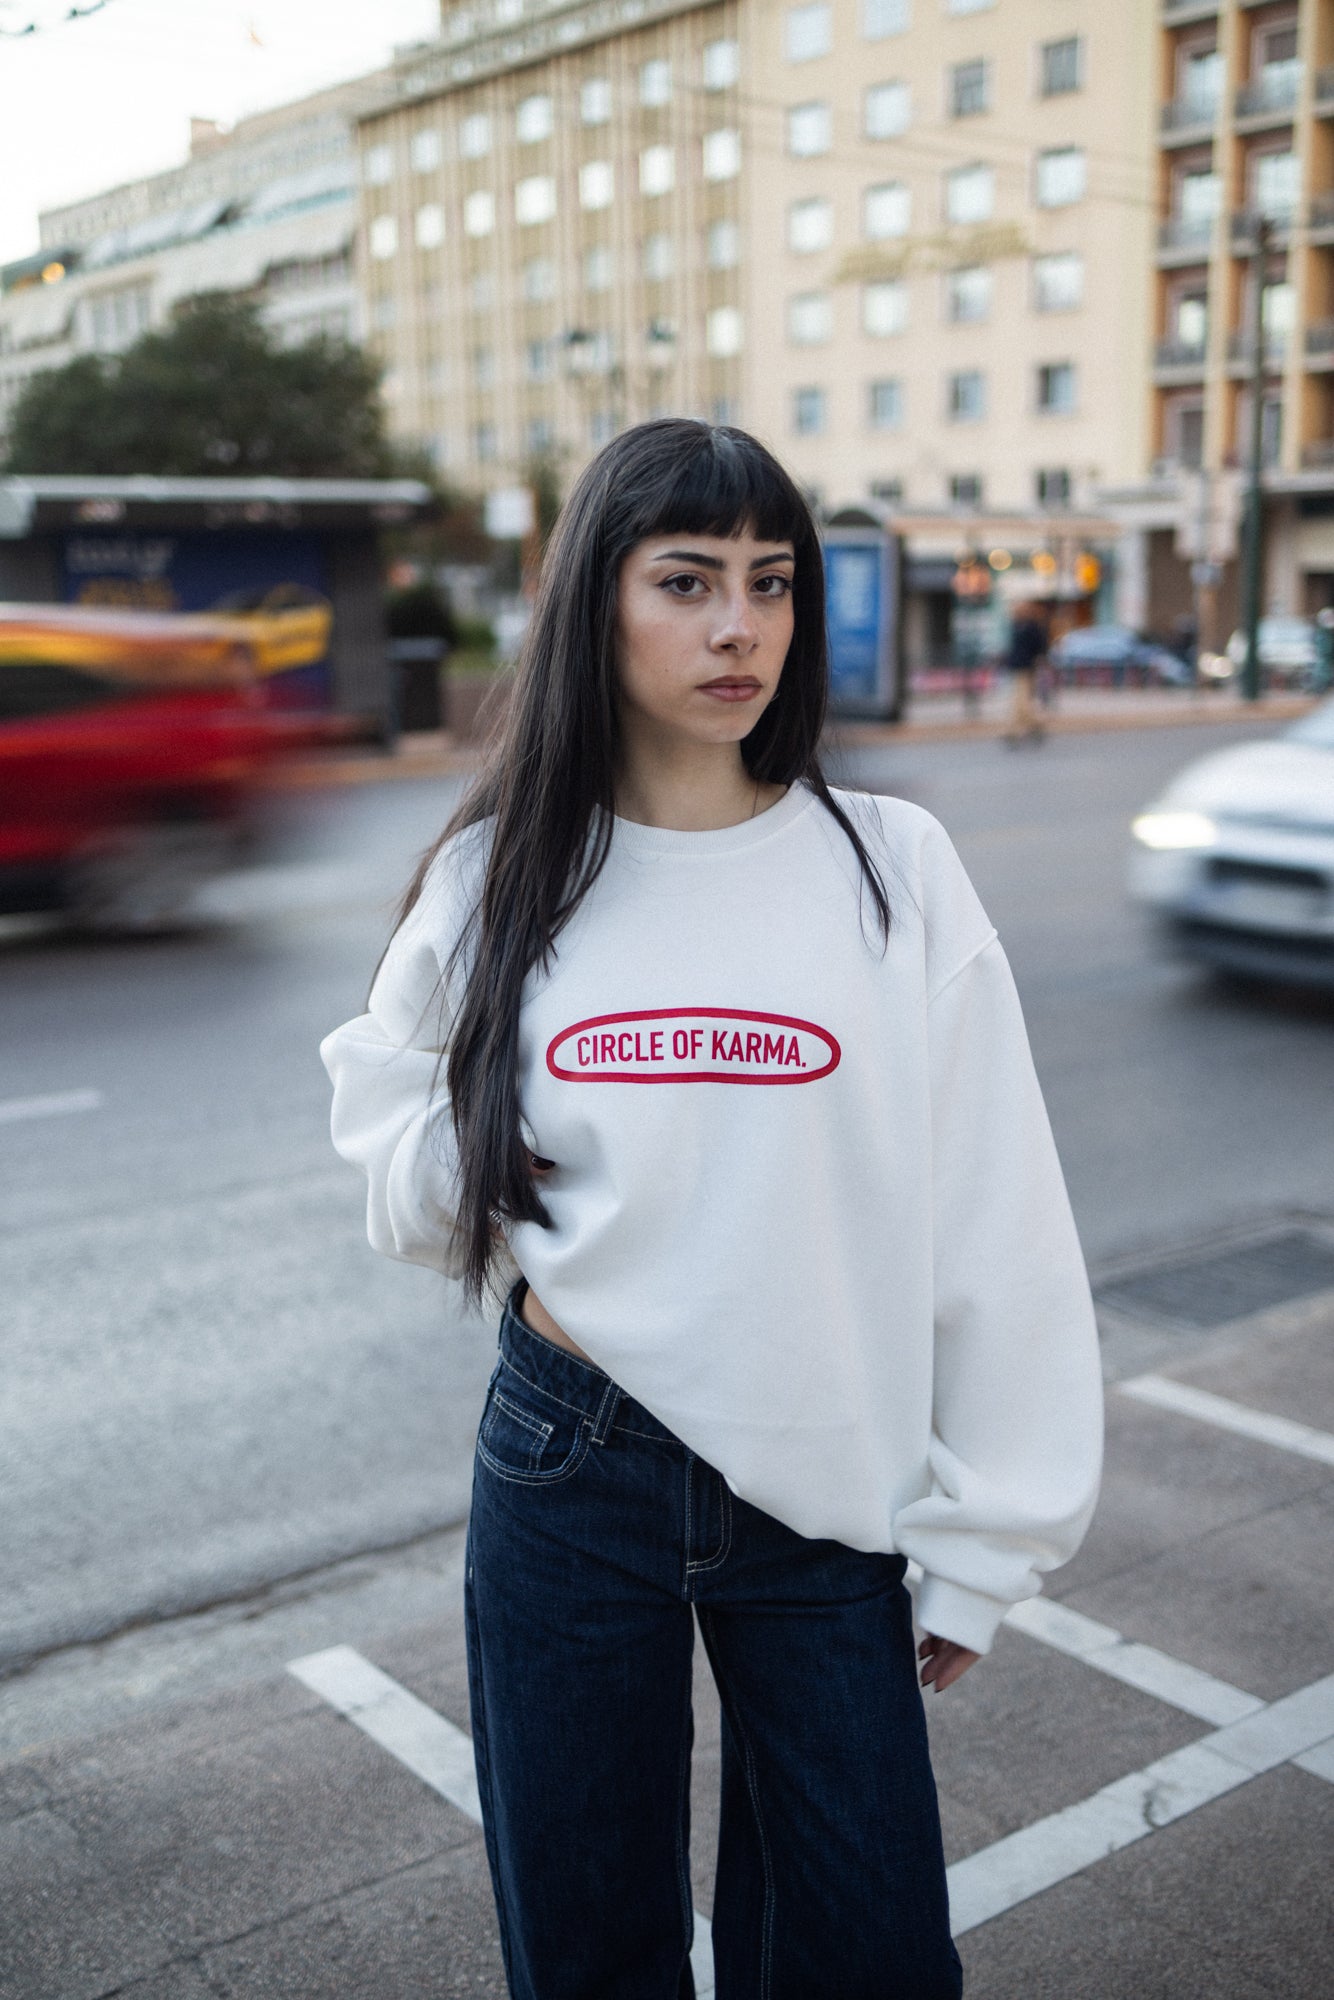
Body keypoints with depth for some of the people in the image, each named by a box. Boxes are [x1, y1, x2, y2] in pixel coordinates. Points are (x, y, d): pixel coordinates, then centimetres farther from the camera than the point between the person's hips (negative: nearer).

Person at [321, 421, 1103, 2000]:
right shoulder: (497, 876, -2)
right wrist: (480, 1189, -10)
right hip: (563, 1472, 1)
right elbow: (385, 1116, 12)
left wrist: (982, 1540, -2)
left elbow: (993, 1230, -4)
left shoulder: (891, 872, -6)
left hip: (826, 1495, 0)